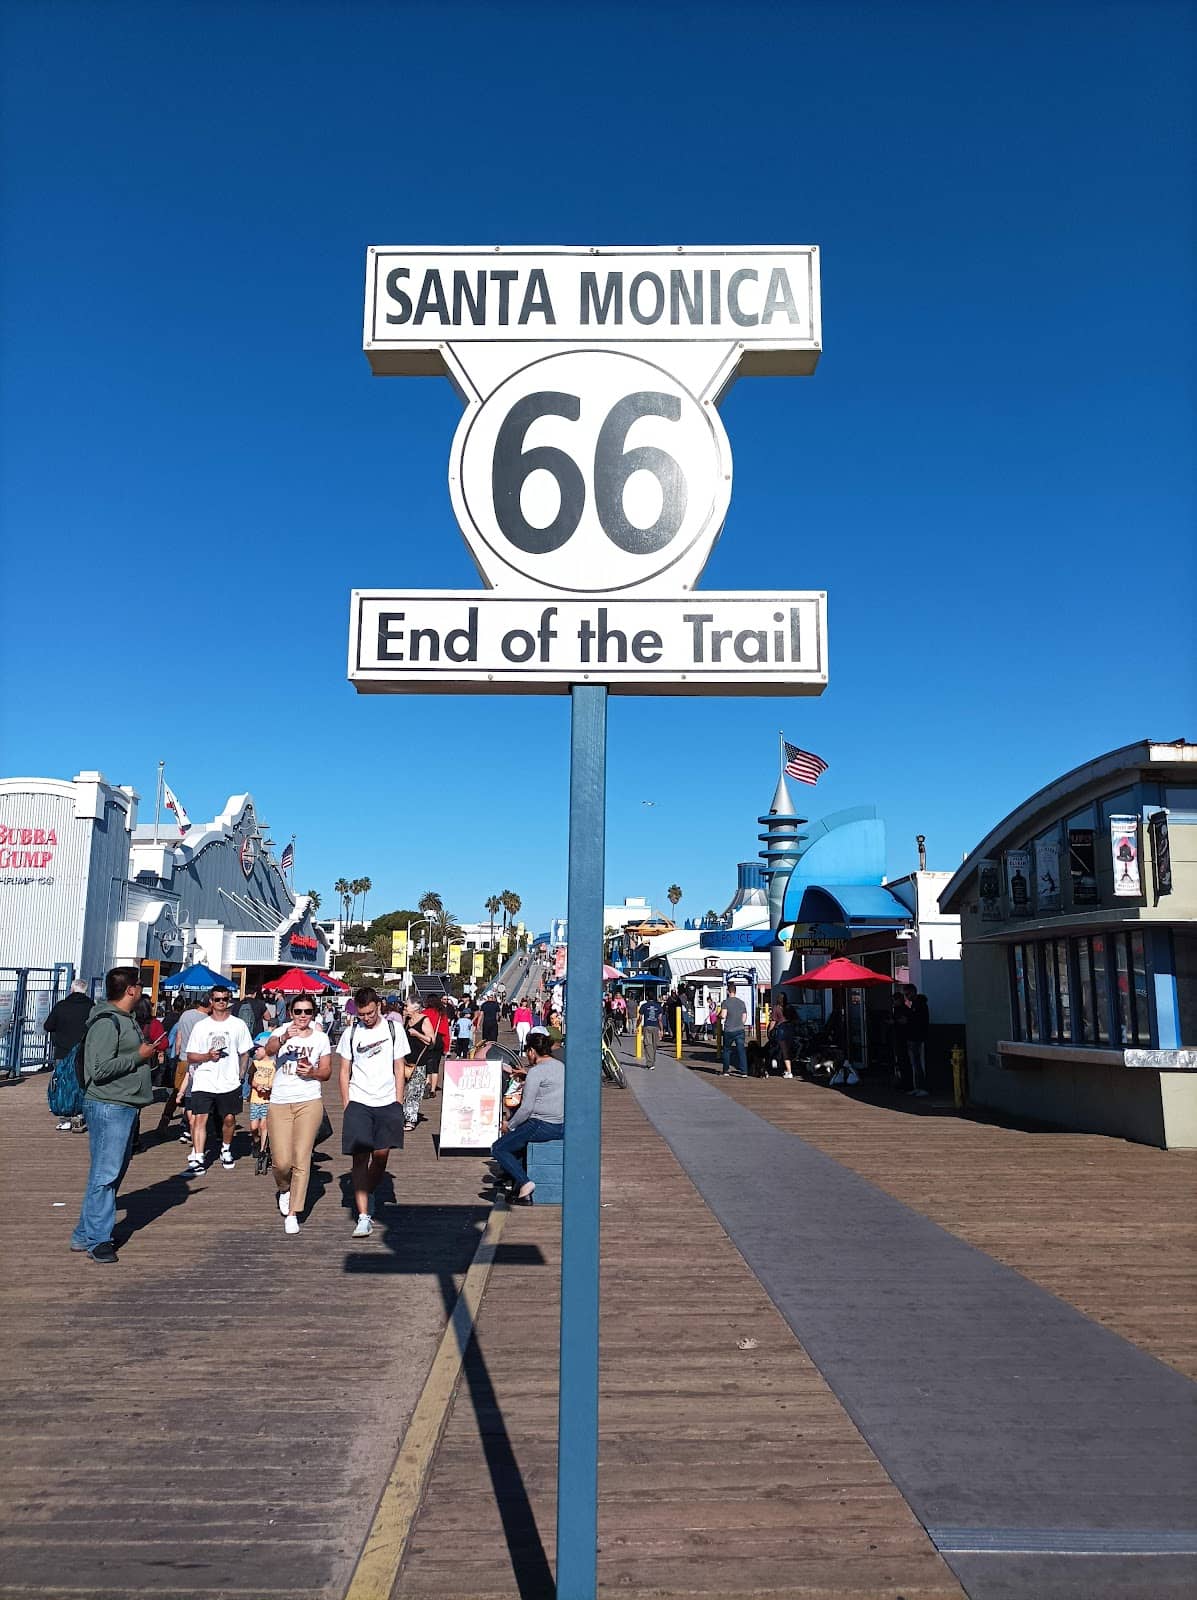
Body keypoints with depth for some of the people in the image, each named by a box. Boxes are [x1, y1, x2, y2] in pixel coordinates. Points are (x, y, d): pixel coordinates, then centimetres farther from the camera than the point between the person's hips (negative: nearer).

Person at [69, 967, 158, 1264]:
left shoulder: (126, 1018, 15)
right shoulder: (106, 1022, -17)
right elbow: (101, 1069, -24)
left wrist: (148, 1049, 11)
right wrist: (139, 1056, -17)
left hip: (126, 1106, 11)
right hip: (109, 1108, -11)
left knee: (116, 1171, 15)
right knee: (105, 1174, -6)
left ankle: (85, 1235, 24)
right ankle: (97, 1239, 2)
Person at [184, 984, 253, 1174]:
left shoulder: (238, 1025, 5)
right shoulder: (201, 1026, 5)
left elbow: (245, 1053, 11)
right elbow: (191, 1056, 4)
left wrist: (241, 1074, 4)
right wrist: (208, 1056, -13)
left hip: (230, 1082, 0)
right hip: (203, 1082, 0)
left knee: (229, 1119, 8)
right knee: (199, 1118, -9)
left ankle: (226, 1150, 31)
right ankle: (197, 1159, -8)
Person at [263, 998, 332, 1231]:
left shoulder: (321, 1038, 7)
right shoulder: (281, 1032, 2)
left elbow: (327, 1072, 11)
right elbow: (269, 1049, -20)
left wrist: (313, 1072, -10)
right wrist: (283, 1039, -41)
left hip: (309, 1103, 0)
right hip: (279, 1104, 0)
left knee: (301, 1160, -4)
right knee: (281, 1162, -2)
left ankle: (293, 1214, 6)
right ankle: (284, 1189, 33)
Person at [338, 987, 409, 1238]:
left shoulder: (394, 1029, 3)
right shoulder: (350, 1033, 5)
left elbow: (399, 1068, 6)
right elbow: (344, 1072, 9)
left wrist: (398, 1103, 1)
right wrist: (346, 1105, 2)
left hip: (387, 1103, 0)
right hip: (358, 1103, 0)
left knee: (381, 1155, 2)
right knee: (360, 1158, -5)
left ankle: (368, 1195, 29)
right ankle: (363, 1217, -5)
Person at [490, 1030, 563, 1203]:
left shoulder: (536, 1071, -14)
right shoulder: (561, 1066, 12)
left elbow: (527, 1108, -16)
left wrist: (509, 1125, -2)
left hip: (543, 1126, -9)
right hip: (563, 1128, 9)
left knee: (498, 1149, 3)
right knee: (519, 1138, 31)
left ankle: (524, 1181, -10)